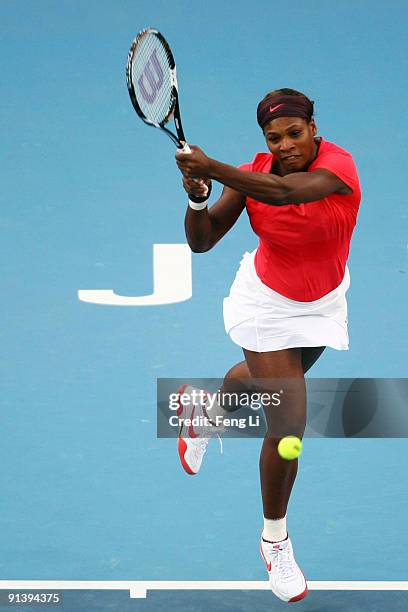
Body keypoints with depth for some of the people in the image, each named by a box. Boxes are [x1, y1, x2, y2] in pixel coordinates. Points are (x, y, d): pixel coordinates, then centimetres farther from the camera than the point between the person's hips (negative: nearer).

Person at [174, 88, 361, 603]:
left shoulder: (337, 165, -27)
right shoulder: (251, 174, -19)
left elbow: (284, 189, -47)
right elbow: (201, 242, -17)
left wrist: (211, 168, -55)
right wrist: (197, 200, -38)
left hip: (322, 304, 2)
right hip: (266, 303, -2)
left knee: (265, 378, 28)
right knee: (289, 422, -9)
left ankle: (206, 412, 65)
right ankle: (274, 538, 13)